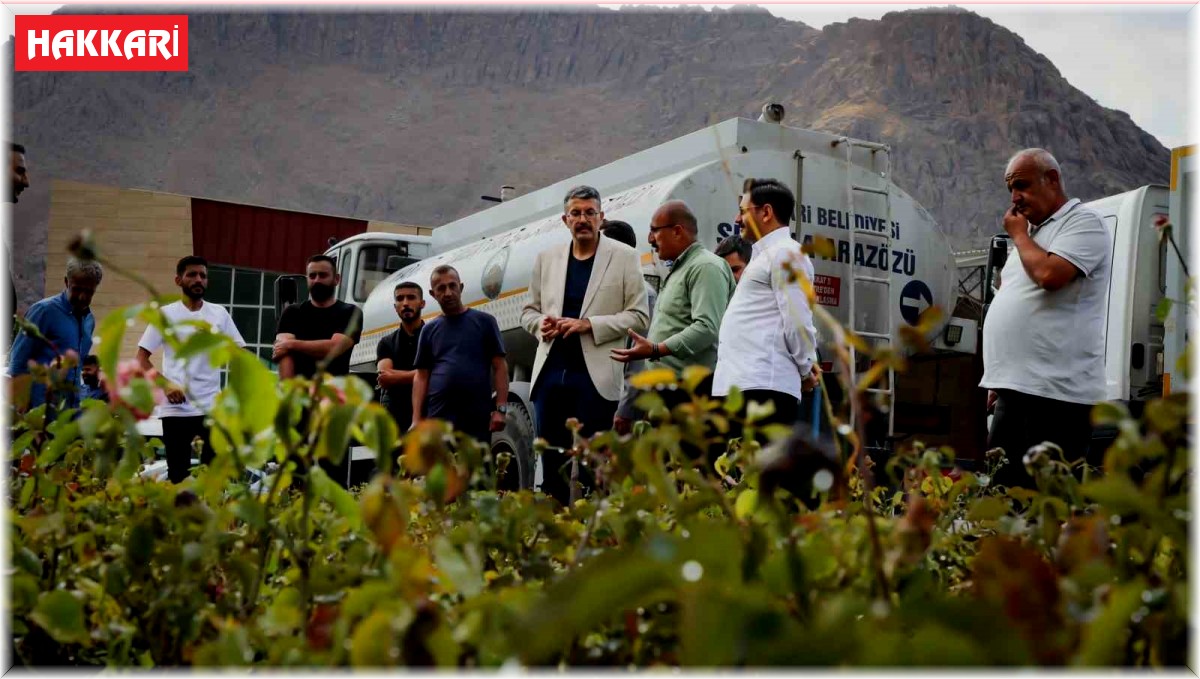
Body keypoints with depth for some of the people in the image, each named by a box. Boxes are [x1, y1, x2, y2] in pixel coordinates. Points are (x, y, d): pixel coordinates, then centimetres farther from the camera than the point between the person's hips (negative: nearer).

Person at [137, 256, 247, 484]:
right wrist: (165, 385, -13)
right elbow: (141, 358, 1)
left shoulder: (219, 313, 7)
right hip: (176, 408, -1)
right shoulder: (166, 314, 2)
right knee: (178, 474, 5)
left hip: (212, 407, 2)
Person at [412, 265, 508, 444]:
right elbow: (421, 376, 10)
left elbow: (500, 367, 3)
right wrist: (416, 418, 1)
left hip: (478, 418, -1)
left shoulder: (484, 322, 6)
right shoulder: (429, 330, 12)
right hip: (438, 418, 2)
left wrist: (501, 408, -7)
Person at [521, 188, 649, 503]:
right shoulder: (546, 258, 13)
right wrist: (540, 323, -4)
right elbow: (529, 311, 20)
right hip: (551, 373, 4)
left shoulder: (624, 257, 1)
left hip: (595, 376, -4)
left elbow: (639, 316, -3)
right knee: (552, 462, 9)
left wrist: (589, 324, -14)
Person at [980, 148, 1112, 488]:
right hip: (1014, 388, 9)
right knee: (999, 489, 12)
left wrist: (1019, 234, -4)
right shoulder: (1034, 230, 23)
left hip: (1055, 391, -9)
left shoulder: (1083, 223, -4)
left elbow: (1050, 275, -24)